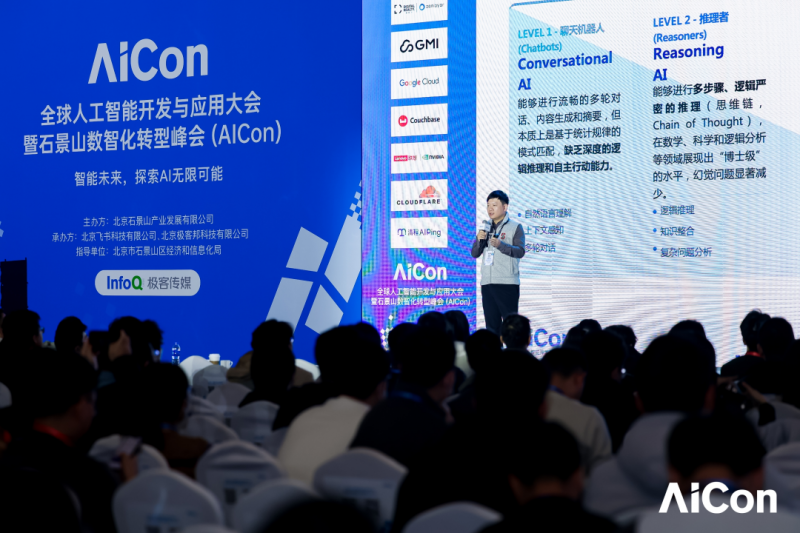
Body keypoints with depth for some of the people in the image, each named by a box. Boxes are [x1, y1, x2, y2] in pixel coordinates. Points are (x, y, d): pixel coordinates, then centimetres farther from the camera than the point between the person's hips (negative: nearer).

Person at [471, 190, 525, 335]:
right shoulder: (486, 229, 18)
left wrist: (500, 245, -22)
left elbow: (520, 251, -9)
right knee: (492, 324, 7)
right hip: (487, 283, 5)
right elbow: (475, 254, 13)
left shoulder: (515, 227, 3)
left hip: (507, 283, -5)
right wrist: (479, 240, -6)